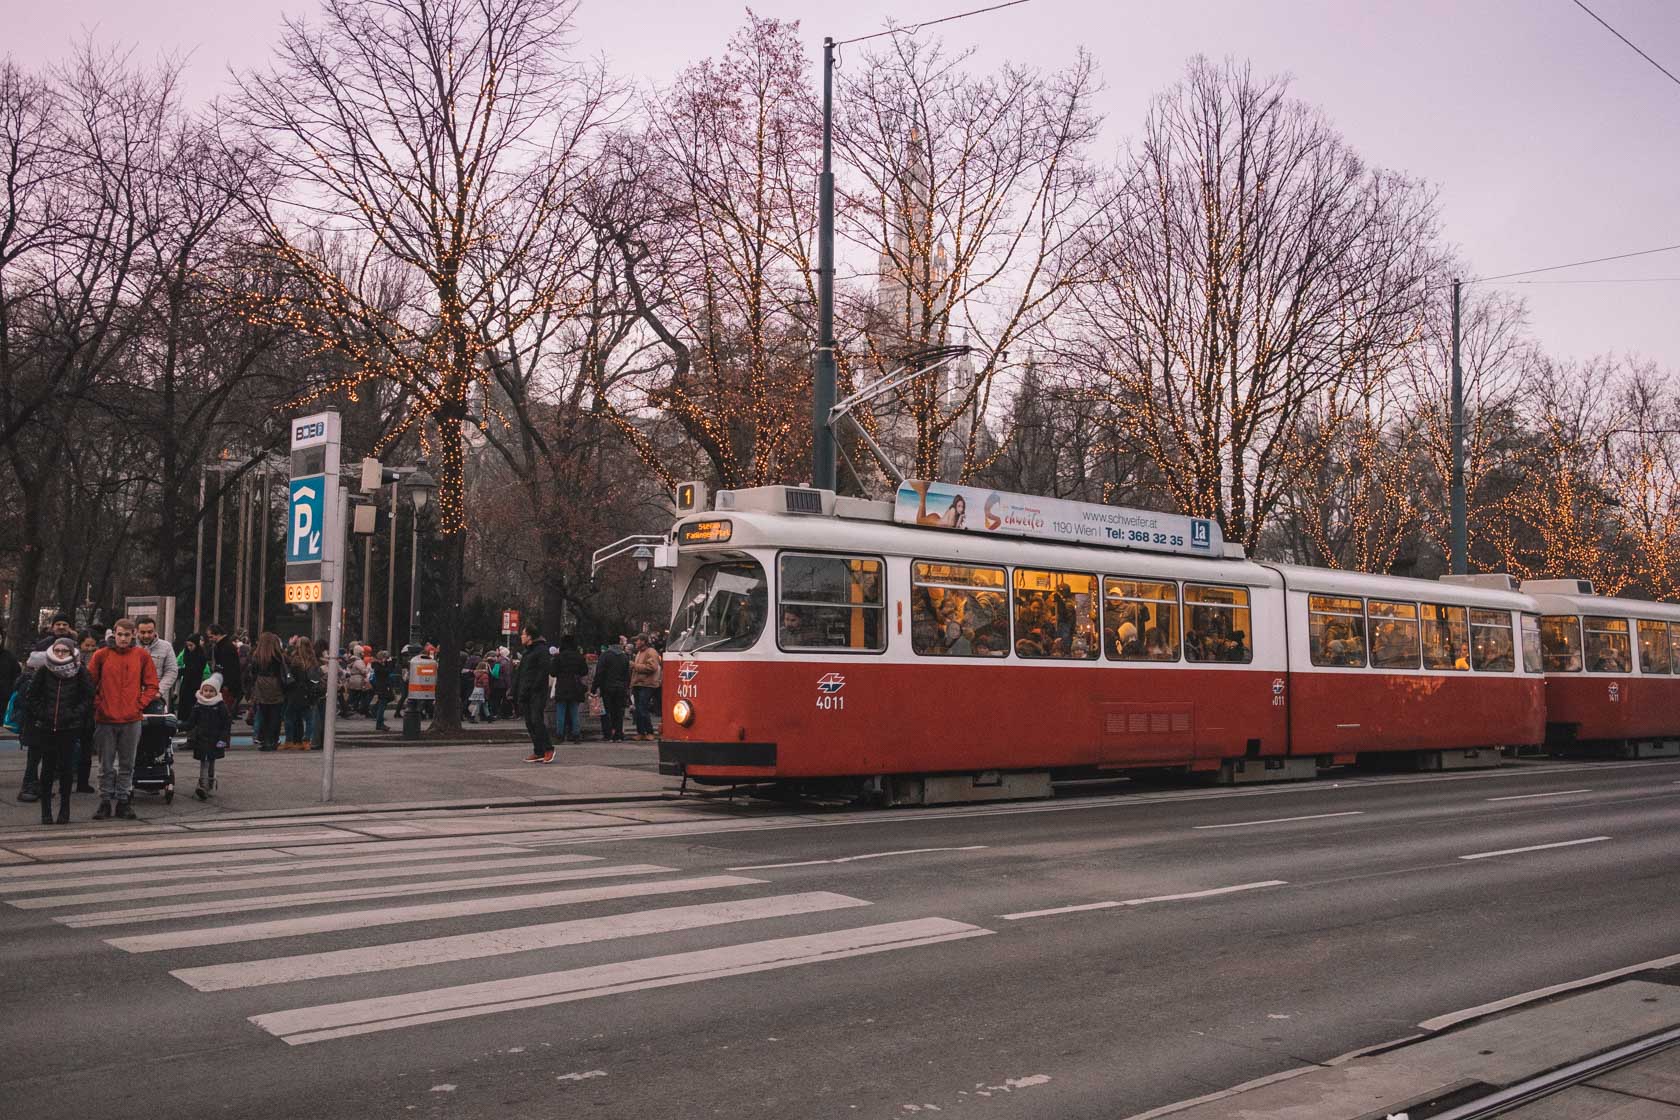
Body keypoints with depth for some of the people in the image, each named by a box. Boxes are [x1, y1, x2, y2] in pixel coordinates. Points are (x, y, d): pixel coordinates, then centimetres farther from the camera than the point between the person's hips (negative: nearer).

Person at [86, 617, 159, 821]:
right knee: (106, 765, 6)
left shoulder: (142, 656, 2)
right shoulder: (101, 655, 0)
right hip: (105, 719, -1)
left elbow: (151, 685, 6)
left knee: (127, 765, 8)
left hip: (131, 720, 1)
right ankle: (105, 802, 15)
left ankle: (123, 801, 16)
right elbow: (90, 683, 5)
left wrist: (140, 704, -3)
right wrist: (98, 705, -3)